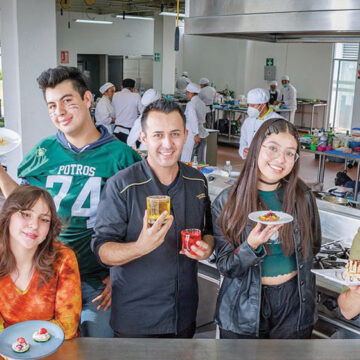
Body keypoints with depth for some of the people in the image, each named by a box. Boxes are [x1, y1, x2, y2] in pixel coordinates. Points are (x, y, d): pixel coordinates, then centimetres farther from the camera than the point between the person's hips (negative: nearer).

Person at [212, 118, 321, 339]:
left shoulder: (302, 196, -5)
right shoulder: (227, 202, -11)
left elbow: (313, 246, 12)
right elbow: (226, 268, -12)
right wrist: (251, 246, -28)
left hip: (294, 304, 2)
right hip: (245, 307, -1)